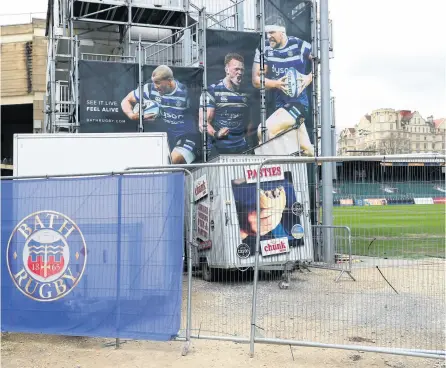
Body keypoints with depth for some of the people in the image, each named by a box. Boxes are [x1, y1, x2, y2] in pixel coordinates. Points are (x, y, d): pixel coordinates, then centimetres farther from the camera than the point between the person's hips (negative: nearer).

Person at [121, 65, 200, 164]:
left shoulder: (184, 93, -13)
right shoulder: (150, 89, -4)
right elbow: (126, 101, 6)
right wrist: (132, 115, -11)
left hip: (185, 135, -5)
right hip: (163, 135, 5)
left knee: (175, 159, -30)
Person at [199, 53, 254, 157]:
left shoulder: (245, 94, 14)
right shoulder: (212, 91, -4)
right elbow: (203, 123, -10)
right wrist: (216, 134, -27)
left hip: (241, 149, 5)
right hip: (218, 149, -5)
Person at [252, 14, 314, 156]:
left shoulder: (300, 46, -9)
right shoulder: (264, 49, 0)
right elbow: (256, 80, 2)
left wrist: (309, 77, -15)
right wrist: (276, 83, -14)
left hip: (299, 101, -5)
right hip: (280, 104, 5)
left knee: (264, 131, -23)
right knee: (307, 150, 13)